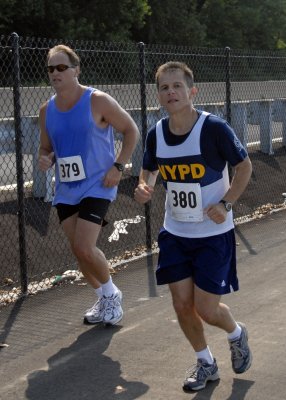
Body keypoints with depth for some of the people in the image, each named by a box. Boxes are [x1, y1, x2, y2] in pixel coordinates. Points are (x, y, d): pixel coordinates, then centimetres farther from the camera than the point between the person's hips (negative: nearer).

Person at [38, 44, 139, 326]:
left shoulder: (98, 102, -11)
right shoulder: (46, 110, 4)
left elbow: (131, 130, -3)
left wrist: (118, 166, -11)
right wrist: (45, 159, -7)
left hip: (96, 186, -6)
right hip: (66, 190, 6)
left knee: (84, 248, -15)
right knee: (79, 250, 8)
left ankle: (111, 294, 12)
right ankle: (104, 299, 30)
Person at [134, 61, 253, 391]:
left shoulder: (214, 128, -19)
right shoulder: (156, 134, -5)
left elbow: (244, 166, -7)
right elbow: (149, 170, 13)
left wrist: (226, 204, -17)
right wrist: (144, 187, -9)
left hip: (214, 234, -4)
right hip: (175, 233, 4)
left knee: (206, 309, -4)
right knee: (182, 304, 5)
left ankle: (236, 333, 32)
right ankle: (205, 363, 30)